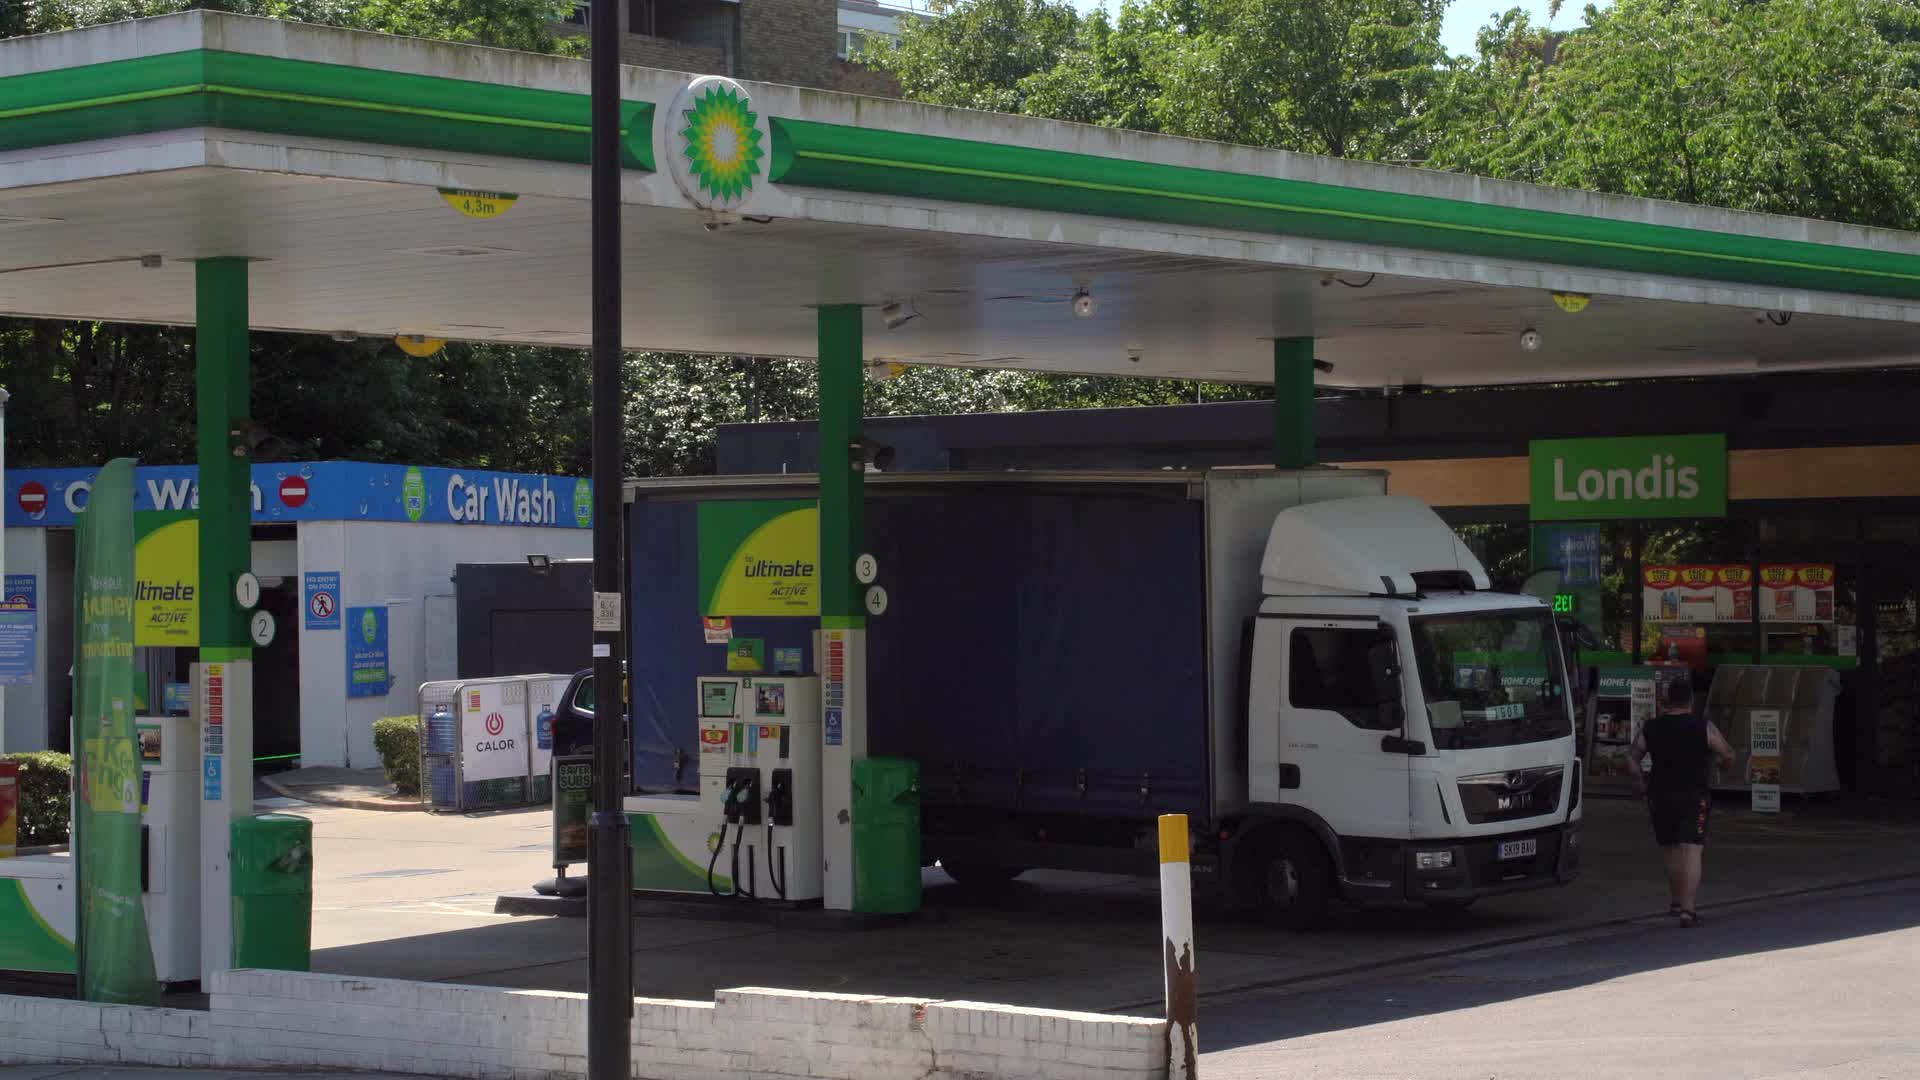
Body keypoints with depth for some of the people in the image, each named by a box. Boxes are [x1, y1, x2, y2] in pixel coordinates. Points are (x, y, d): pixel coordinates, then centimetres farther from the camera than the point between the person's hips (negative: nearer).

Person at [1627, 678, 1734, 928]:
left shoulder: (1650, 728, 2)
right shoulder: (1704, 727, -6)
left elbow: (1632, 760, 0)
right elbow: (1728, 756, -1)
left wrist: (1642, 787, 8)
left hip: (1661, 796, 3)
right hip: (1695, 796, -3)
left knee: (1670, 849, 20)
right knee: (1691, 851, -7)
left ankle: (1677, 901, 31)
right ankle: (1687, 910, -17)